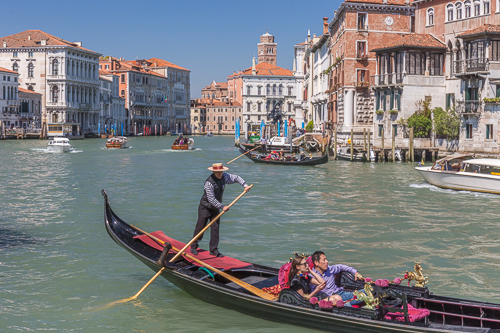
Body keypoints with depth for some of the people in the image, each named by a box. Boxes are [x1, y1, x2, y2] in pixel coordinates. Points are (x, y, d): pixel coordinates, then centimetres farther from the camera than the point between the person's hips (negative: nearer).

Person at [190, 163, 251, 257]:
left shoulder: (224, 177, -7)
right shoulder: (209, 183, -27)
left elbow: (236, 178, 7)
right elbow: (211, 199, -27)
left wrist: (245, 185, -8)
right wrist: (222, 207, -25)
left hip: (215, 208, 6)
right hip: (205, 208, -6)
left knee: (215, 228, 2)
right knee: (200, 227, 0)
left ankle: (213, 249, 8)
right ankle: (194, 247, 17)